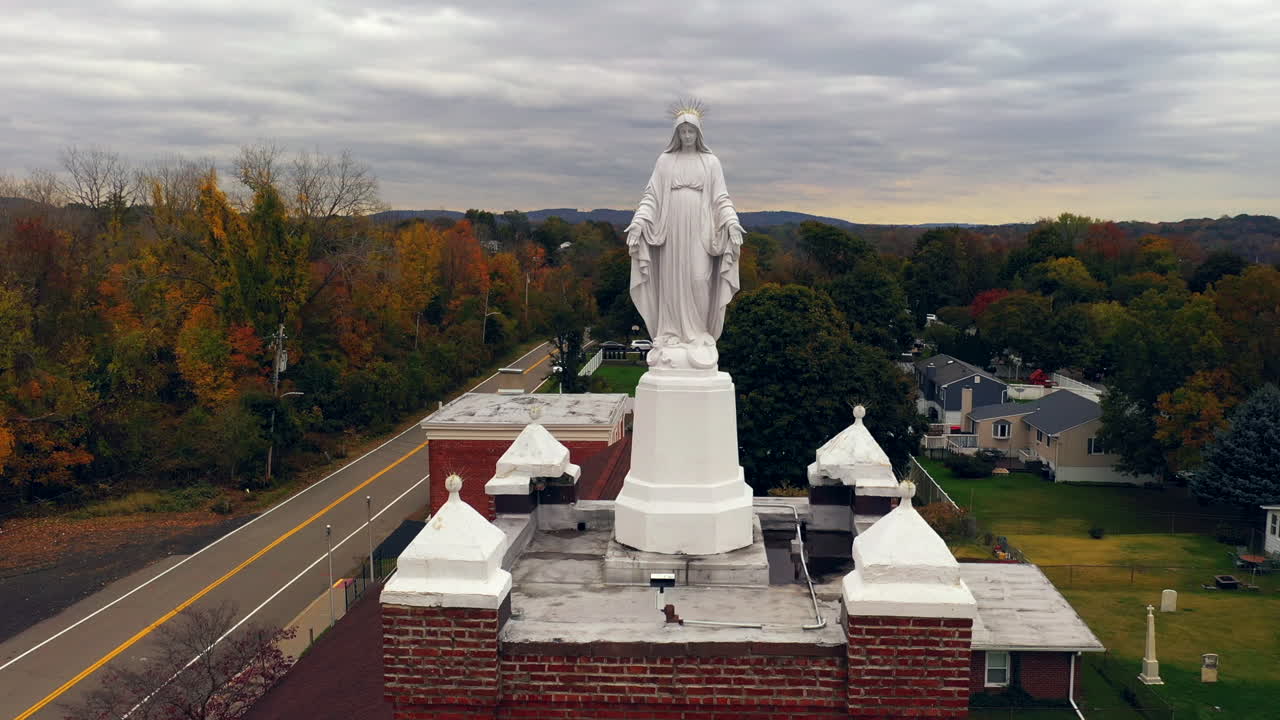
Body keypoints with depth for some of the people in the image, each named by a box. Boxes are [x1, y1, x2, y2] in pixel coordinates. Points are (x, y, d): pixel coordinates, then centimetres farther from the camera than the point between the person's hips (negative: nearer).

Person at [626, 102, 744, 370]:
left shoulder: (711, 162, 7)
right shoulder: (665, 160, 9)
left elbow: (721, 198, 3)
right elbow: (651, 196, 4)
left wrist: (733, 223, -13)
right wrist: (638, 222, -10)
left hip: (699, 229, -1)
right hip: (671, 228, 1)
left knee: (699, 280, -8)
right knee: (672, 281, 0)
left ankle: (698, 335, 2)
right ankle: (672, 335, 5)